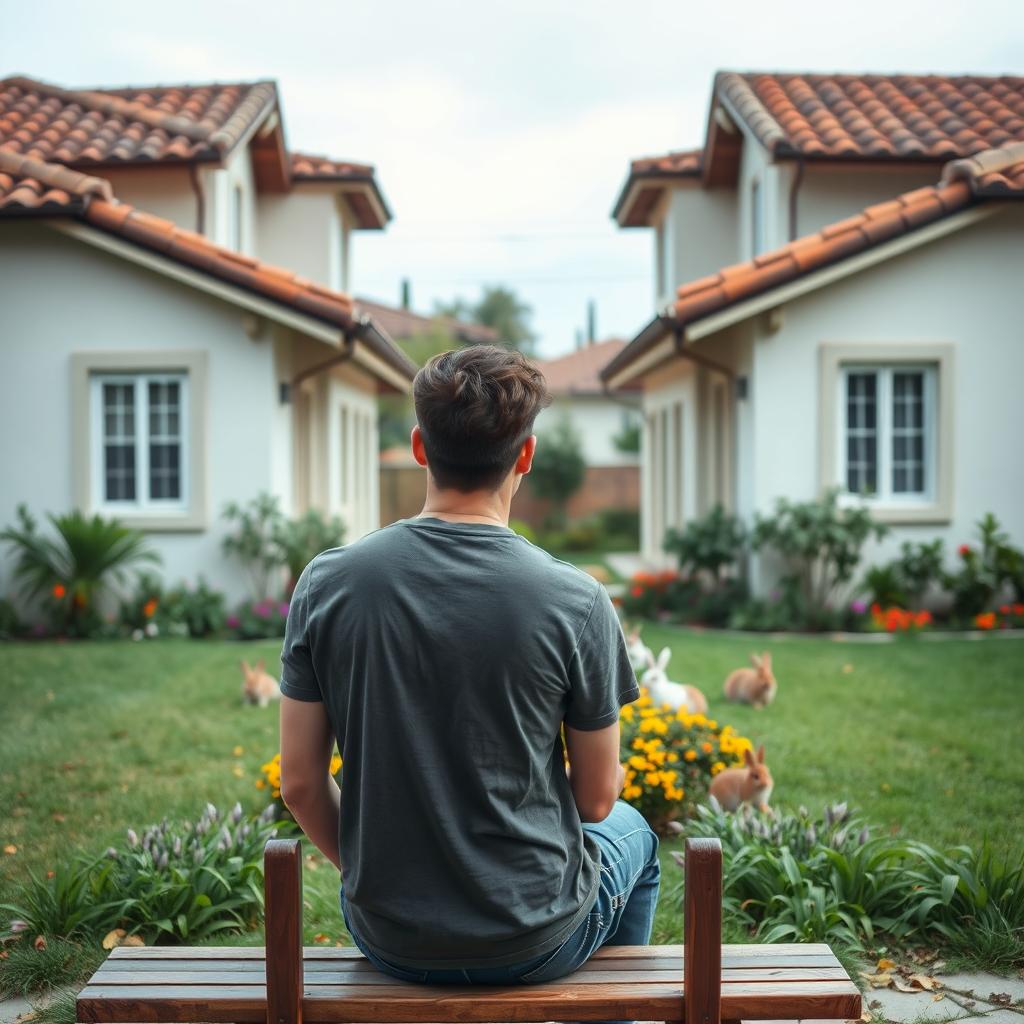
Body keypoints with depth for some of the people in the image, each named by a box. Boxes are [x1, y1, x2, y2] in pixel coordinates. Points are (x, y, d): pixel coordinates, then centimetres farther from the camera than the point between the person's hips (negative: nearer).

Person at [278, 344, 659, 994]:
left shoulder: (326, 582, -12)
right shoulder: (576, 601, -18)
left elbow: (301, 784, -6)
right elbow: (596, 798, -7)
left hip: (387, 937, 3)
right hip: (534, 940, -2)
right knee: (631, 831, 32)